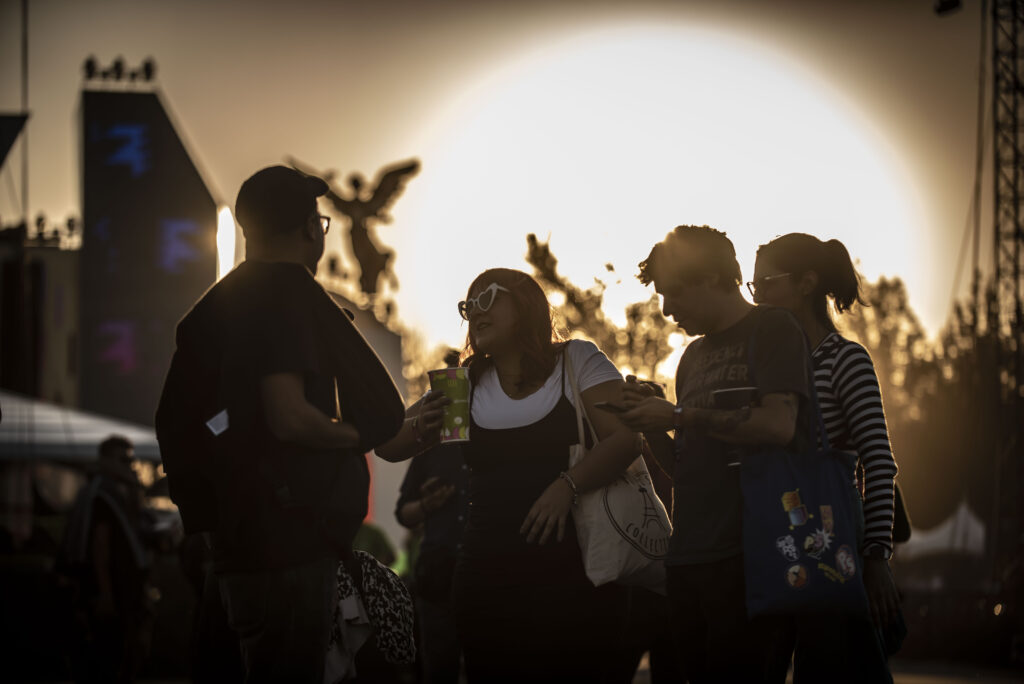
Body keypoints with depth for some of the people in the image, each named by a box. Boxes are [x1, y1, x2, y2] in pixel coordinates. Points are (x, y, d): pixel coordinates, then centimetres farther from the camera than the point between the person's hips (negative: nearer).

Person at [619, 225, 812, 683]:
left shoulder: (771, 330, 0)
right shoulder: (695, 355, 22)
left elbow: (778, 425, -16)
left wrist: (680, 416, -12)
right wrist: (652, 420, 6)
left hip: (745, 554, -7)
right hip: (688, 555, 7)